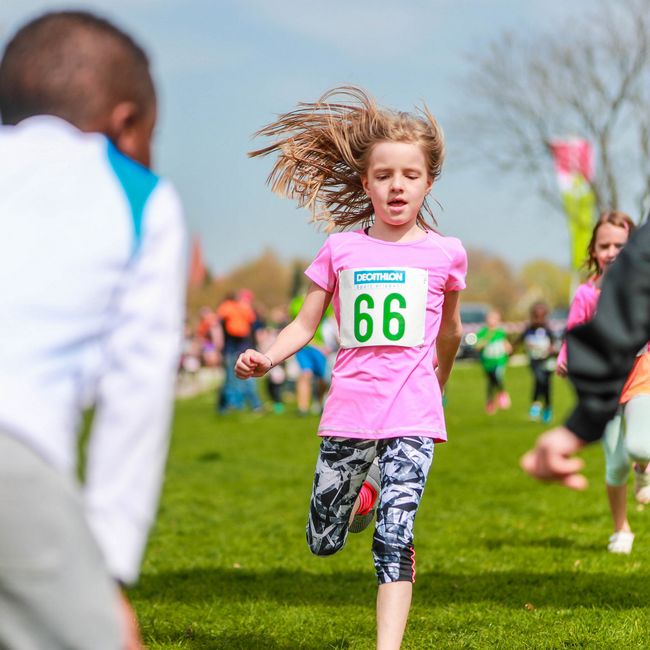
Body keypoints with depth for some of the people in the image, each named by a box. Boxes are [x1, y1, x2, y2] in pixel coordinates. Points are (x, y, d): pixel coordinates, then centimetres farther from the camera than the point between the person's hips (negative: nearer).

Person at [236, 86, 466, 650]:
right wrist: (266, 358, -14)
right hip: (348, 414, 2)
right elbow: (306, 324, 5)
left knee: (394, 540, -15)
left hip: (412, 417, -2)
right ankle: (366, 495, 43)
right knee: (323, 543, 12)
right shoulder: (341, 249, 3)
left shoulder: (445, 254, 2)